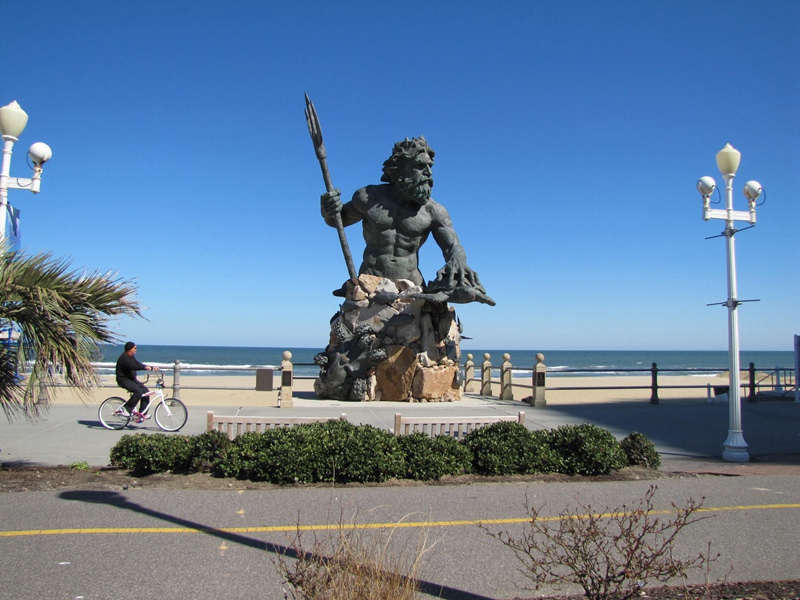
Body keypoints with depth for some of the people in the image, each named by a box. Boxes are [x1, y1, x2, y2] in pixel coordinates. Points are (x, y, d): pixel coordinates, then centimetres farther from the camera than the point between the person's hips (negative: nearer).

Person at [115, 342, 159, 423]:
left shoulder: (131, 357, 13)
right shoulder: (124, 358, -18)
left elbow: (138, 365, 12)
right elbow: (133, 366, -33)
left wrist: (152, 368, 1)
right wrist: (145, 367, -45)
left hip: (131, 379, 10)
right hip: (123, 380, -10)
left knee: (145, 391, -3)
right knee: (138, 391, -28)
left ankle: (142, 413, 1)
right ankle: (126, 408, -15)